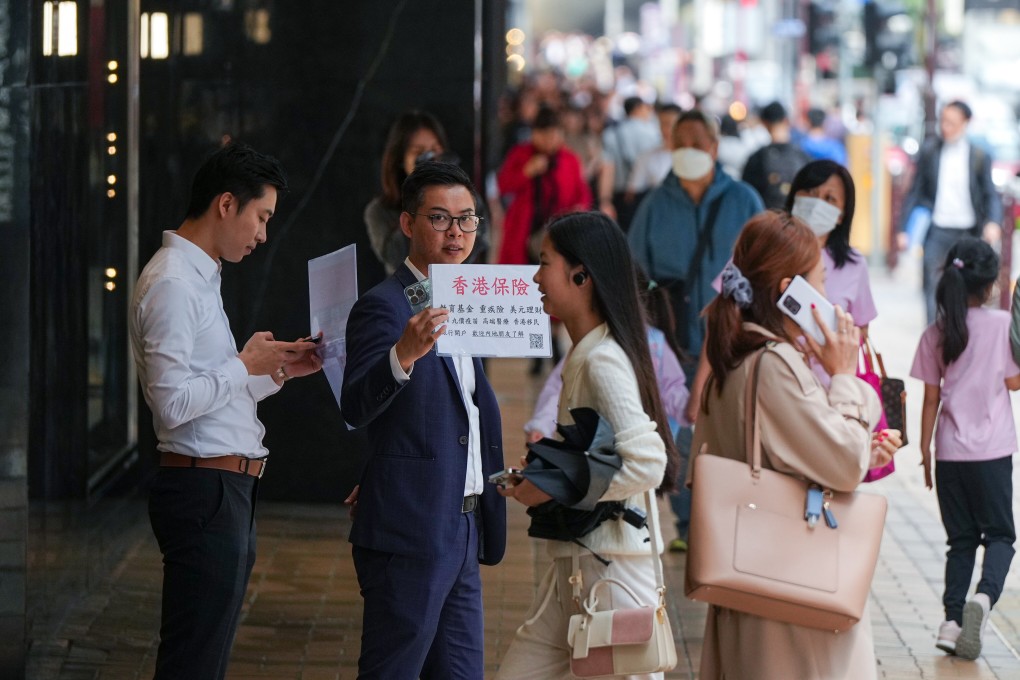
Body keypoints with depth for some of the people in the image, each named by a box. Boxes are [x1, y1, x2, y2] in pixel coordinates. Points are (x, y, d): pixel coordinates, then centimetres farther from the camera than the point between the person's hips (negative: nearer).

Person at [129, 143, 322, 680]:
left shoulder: (200, 278, 18)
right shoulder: (172, 283, -14)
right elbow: (172, 404, -22)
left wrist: (278, 371, 14)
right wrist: (247, 365, -11)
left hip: (226, 493, 11)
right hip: (205, 490, -11)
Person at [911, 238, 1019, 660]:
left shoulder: (935, 334, 2)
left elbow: (931, 399, 4)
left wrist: (925, 451, 12)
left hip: (950, 451, 3)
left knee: (961, 539, 13)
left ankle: (952, 620, 1)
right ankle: (985, 595, -21)